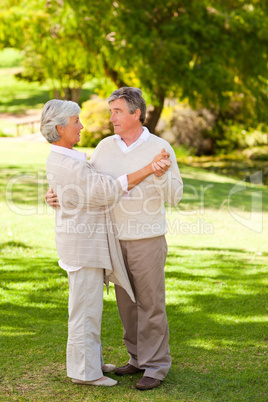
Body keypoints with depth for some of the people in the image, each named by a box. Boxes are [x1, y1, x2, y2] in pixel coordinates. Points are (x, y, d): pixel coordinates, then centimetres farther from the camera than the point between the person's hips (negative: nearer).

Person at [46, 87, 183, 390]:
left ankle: (156, 366, 11)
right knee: (126, 303, 13)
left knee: (150, 304, 0)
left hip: (148, 239, -5)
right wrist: (57, 197, -12)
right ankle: (138, 359, 27)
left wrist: (161, 174, -30)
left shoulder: (160, 148, -11)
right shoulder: (106, 147, 1)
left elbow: (174, 197, -11)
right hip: (116, 239, 5)